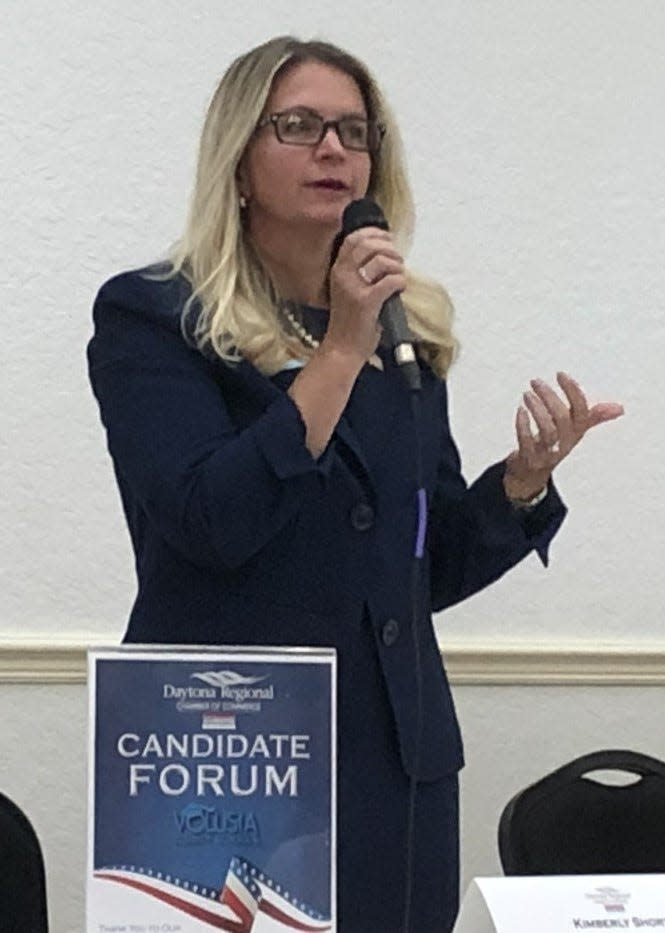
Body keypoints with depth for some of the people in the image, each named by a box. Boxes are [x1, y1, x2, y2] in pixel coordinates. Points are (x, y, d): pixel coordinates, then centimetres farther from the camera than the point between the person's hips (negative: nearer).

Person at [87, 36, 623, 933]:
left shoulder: (407, 329, 11)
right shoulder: (149, 317, -4)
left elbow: (432, 571, 13)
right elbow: (210, 522, -18)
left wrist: (524, 478, -4)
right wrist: (340, 350, -18)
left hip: (398, 758, 5)